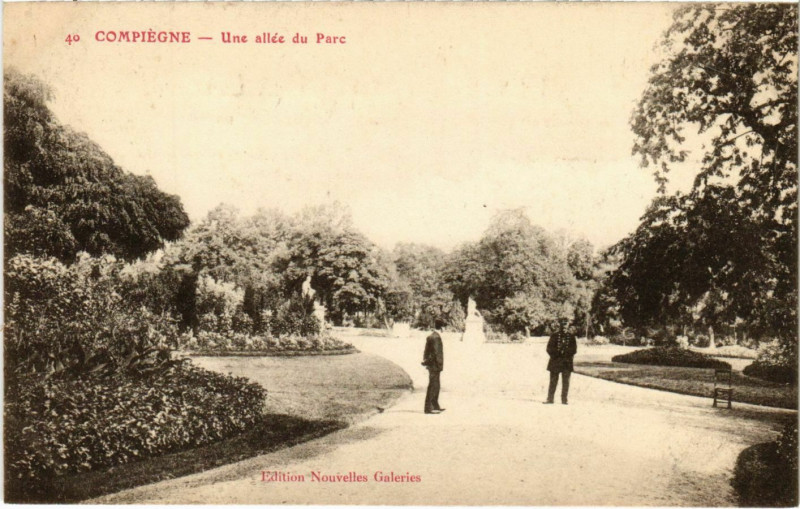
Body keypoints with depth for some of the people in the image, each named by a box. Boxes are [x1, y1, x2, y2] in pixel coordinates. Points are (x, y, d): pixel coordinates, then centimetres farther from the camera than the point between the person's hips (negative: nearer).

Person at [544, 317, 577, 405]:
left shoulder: (571, 336, 5)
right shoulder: (554, 335, 2)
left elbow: (574, 349, 3)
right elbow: (549, 348, 1)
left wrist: (565, 353, -10)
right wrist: (557, 354, -9)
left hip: (567, 363, 1)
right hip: (555, 362, -1)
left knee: (565, 382, 4)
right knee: (553, 381, 2)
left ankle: (564, 400, 11)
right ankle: (550, 399, 7)